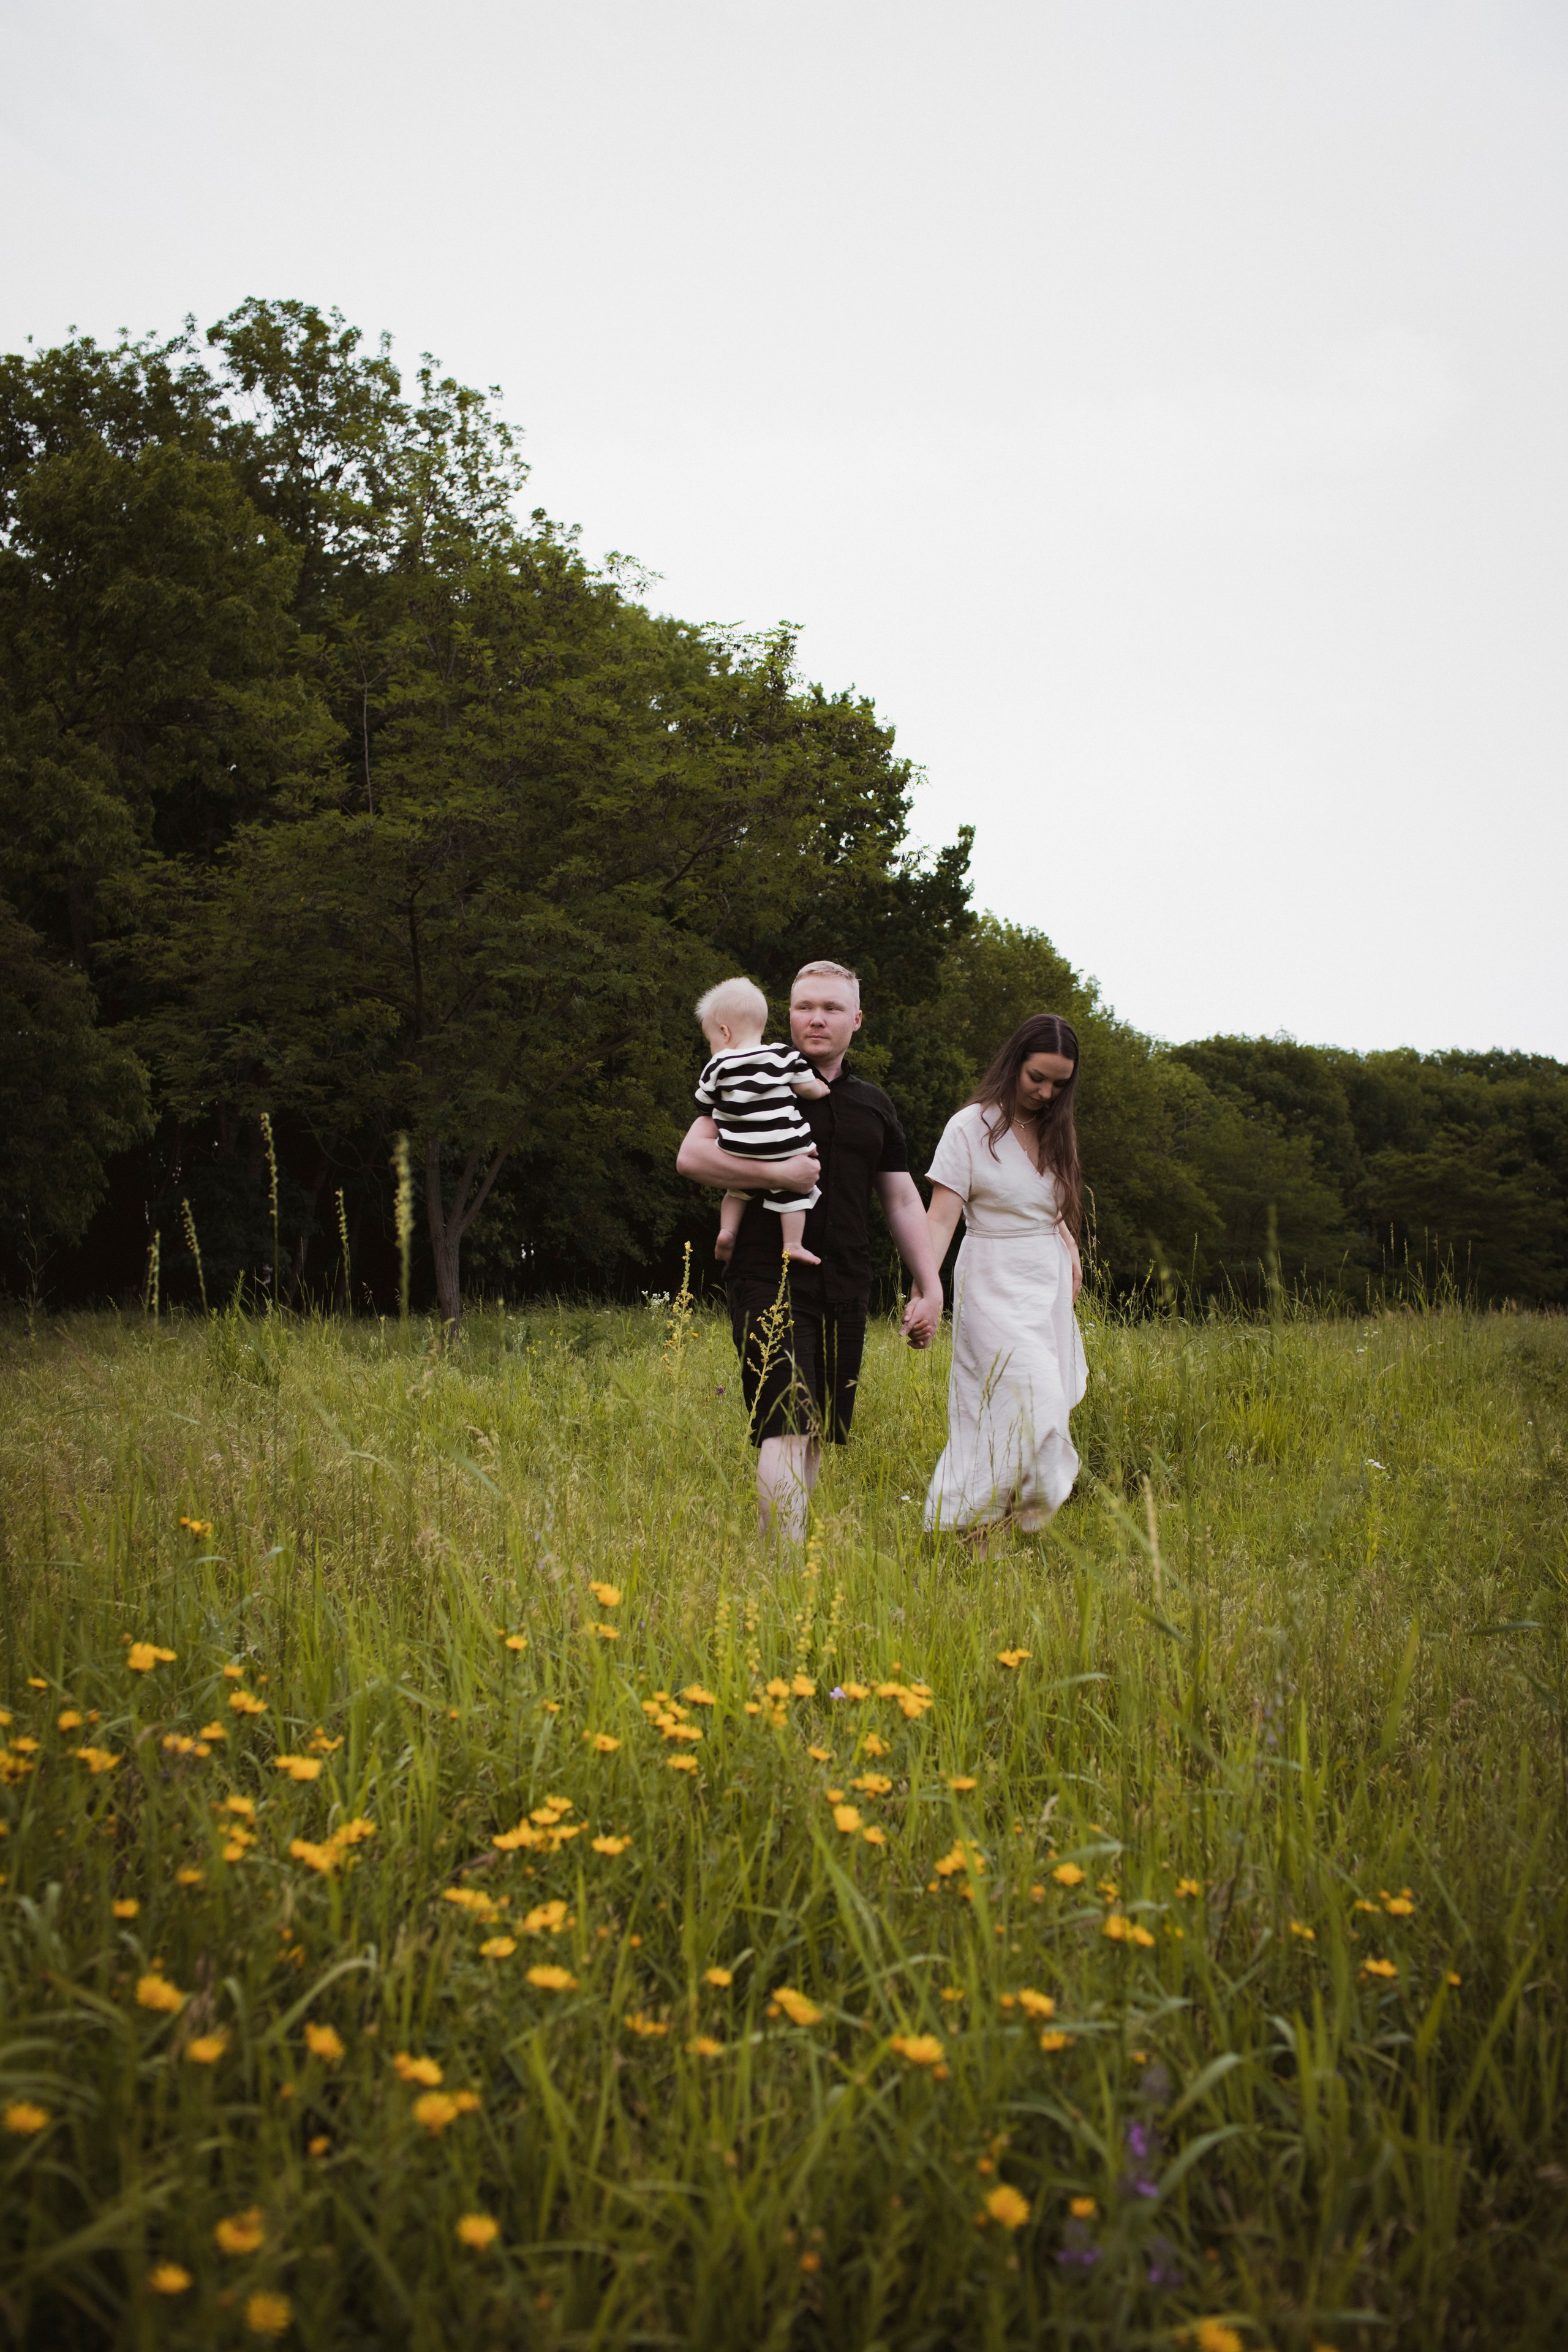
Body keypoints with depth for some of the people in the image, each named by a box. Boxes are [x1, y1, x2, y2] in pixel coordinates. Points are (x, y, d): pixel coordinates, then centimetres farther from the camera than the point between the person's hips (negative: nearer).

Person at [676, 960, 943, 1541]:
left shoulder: (873, 1105, 17)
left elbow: (903, 1201, 20)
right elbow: (691, 1155, -9)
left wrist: (930, 1287, 14)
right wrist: (777, 1172, -18)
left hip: (844, 1290, 5)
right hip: (771, 1281, -5)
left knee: (818, 1435, 7)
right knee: (787, 1428, -15)